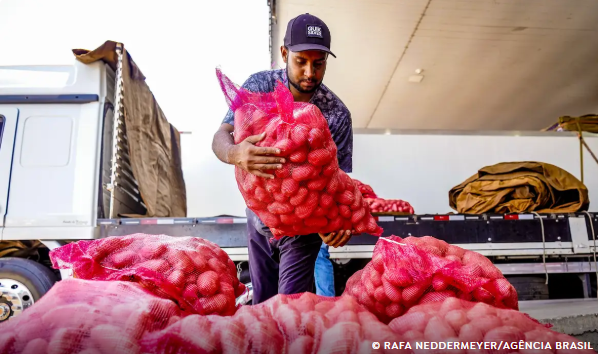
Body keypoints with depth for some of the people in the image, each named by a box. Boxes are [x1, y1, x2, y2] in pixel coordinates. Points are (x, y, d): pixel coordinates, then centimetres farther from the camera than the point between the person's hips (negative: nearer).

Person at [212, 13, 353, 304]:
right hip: (259, 218, 2)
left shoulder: (337, 114, -18)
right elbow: (221, 137, -22)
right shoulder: (259, 85, -14)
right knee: (261, 303, 17)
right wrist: (235, 154, -47)